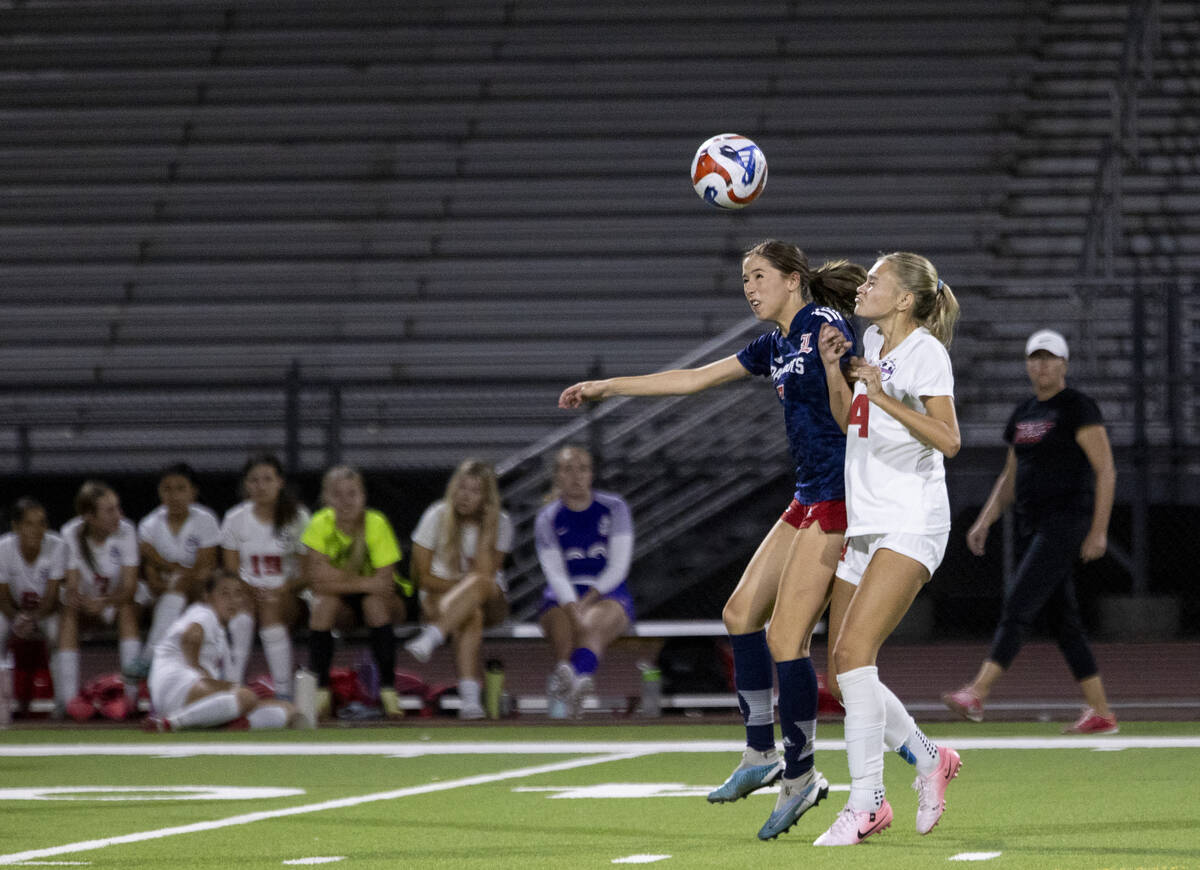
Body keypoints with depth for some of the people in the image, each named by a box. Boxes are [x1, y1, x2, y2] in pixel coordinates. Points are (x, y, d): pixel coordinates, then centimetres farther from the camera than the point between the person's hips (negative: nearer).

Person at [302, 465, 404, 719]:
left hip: (373, 594, -1)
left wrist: (338, 577, -27)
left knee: (375, 603, -34)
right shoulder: (321, 524, -18)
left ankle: (388, 691, -25)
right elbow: (318, 580, -27)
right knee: (323, 602, -31)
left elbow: (384, 580, -24)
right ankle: (320, 691, -22)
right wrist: (365, 583, -34)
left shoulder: (376, 524, -21)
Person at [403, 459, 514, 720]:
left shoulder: (500, 523, -4)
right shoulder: (437, 517, -6)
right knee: (471, 616, -36)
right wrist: (461, 585, -14)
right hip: (438, 597, 0)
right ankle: (469, 696, -48)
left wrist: (487, 529, -20)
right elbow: (423, 577, -4)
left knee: (478, 583, -38)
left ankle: (430, 639, -56)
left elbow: (485, 575, -15)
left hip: (489, 600, 0)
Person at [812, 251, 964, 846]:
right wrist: (832, 369, 11)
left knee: (853, 651, -21)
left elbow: (948, 440, -19)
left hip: (910, 524, -9)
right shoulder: (873, 341, 15)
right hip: (863, 524, 9)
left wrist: (883, 396, -23)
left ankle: (865, 801, -20)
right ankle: (928, 759, 26)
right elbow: (847, 422, 26)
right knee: (846, 667, 6)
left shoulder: (924, 351, -9)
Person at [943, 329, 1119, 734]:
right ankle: (1101, 713, 12)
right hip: (1034, 529, 9)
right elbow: (1009, 479, 23)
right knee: (1063, 622, 7)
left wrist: (1099, 530, -16)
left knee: (1018, 606, -17)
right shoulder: (1022, 416, 17)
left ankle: (976, 695, -24)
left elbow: (1106, 470, -11)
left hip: (1067, 521, -9)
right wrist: (984, 522, 9)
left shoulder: (1078, 409, -7)